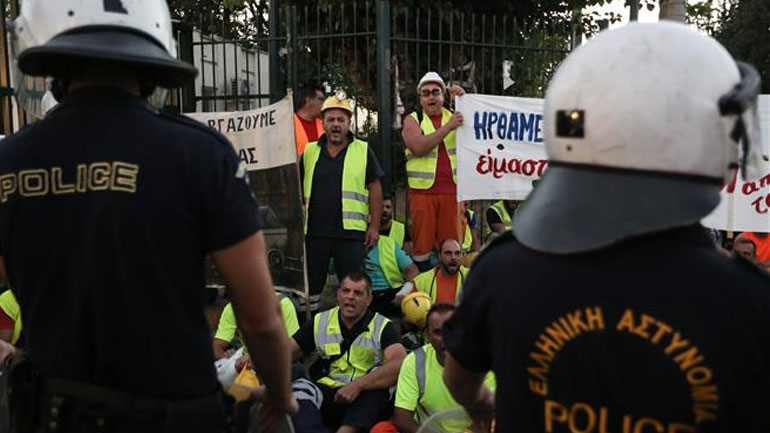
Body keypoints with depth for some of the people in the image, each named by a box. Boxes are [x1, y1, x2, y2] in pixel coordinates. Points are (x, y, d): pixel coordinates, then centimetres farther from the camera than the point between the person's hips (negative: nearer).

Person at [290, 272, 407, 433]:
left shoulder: (383, 327, 1)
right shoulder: (320, 322, 13)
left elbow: (400, 364, -16)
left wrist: (357, 385, -27)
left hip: (367, 393, -2)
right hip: (328, 391, 3)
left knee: (375, 396, -37)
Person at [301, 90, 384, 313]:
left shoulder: (363, 151, 4)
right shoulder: (310, 151, 10)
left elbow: (375, 189, 4)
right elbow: (298, 189, 15)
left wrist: (374, 226, -2)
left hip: (351, 231, -2)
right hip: (314, 230, 2)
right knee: (311, 284, 10)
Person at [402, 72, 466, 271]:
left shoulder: (453, 115, 14)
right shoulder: (412, 120, 6)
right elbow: (418, 147, -12)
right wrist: (448, 127, -17)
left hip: (452, 189, 2)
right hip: (423, 190, -2)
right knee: (422, 242, 0)